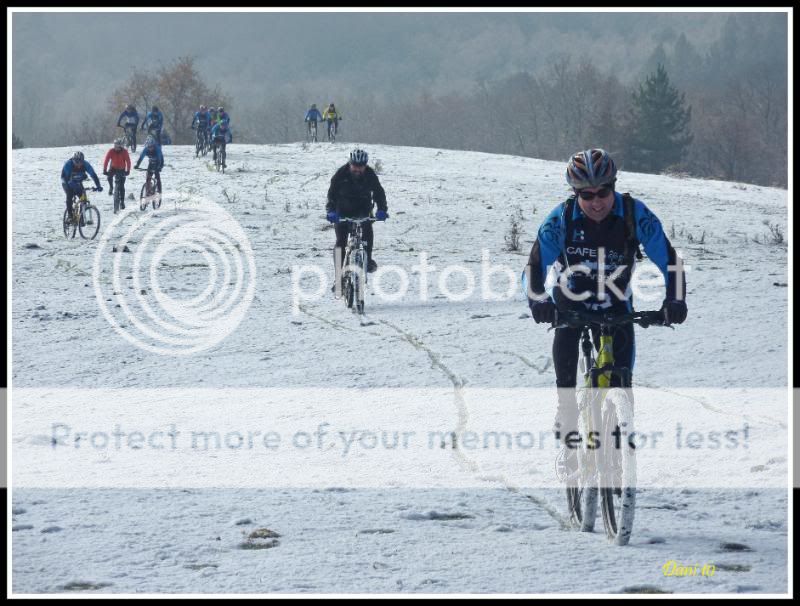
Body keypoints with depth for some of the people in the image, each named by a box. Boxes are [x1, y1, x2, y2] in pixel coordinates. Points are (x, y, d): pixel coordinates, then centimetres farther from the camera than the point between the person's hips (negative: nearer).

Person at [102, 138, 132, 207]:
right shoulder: (111, 151, -20)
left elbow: (128, 161, -23)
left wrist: (128, 171, -35)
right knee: (109, 176, -30)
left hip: (121, 169, -1)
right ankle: (111, 187, 1)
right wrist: (104, 170, -32)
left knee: (121, 187, -7)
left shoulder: (124, 152, -20)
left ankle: (122, 202, 2)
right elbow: (106, 160, -22)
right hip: (113, 168, 1)